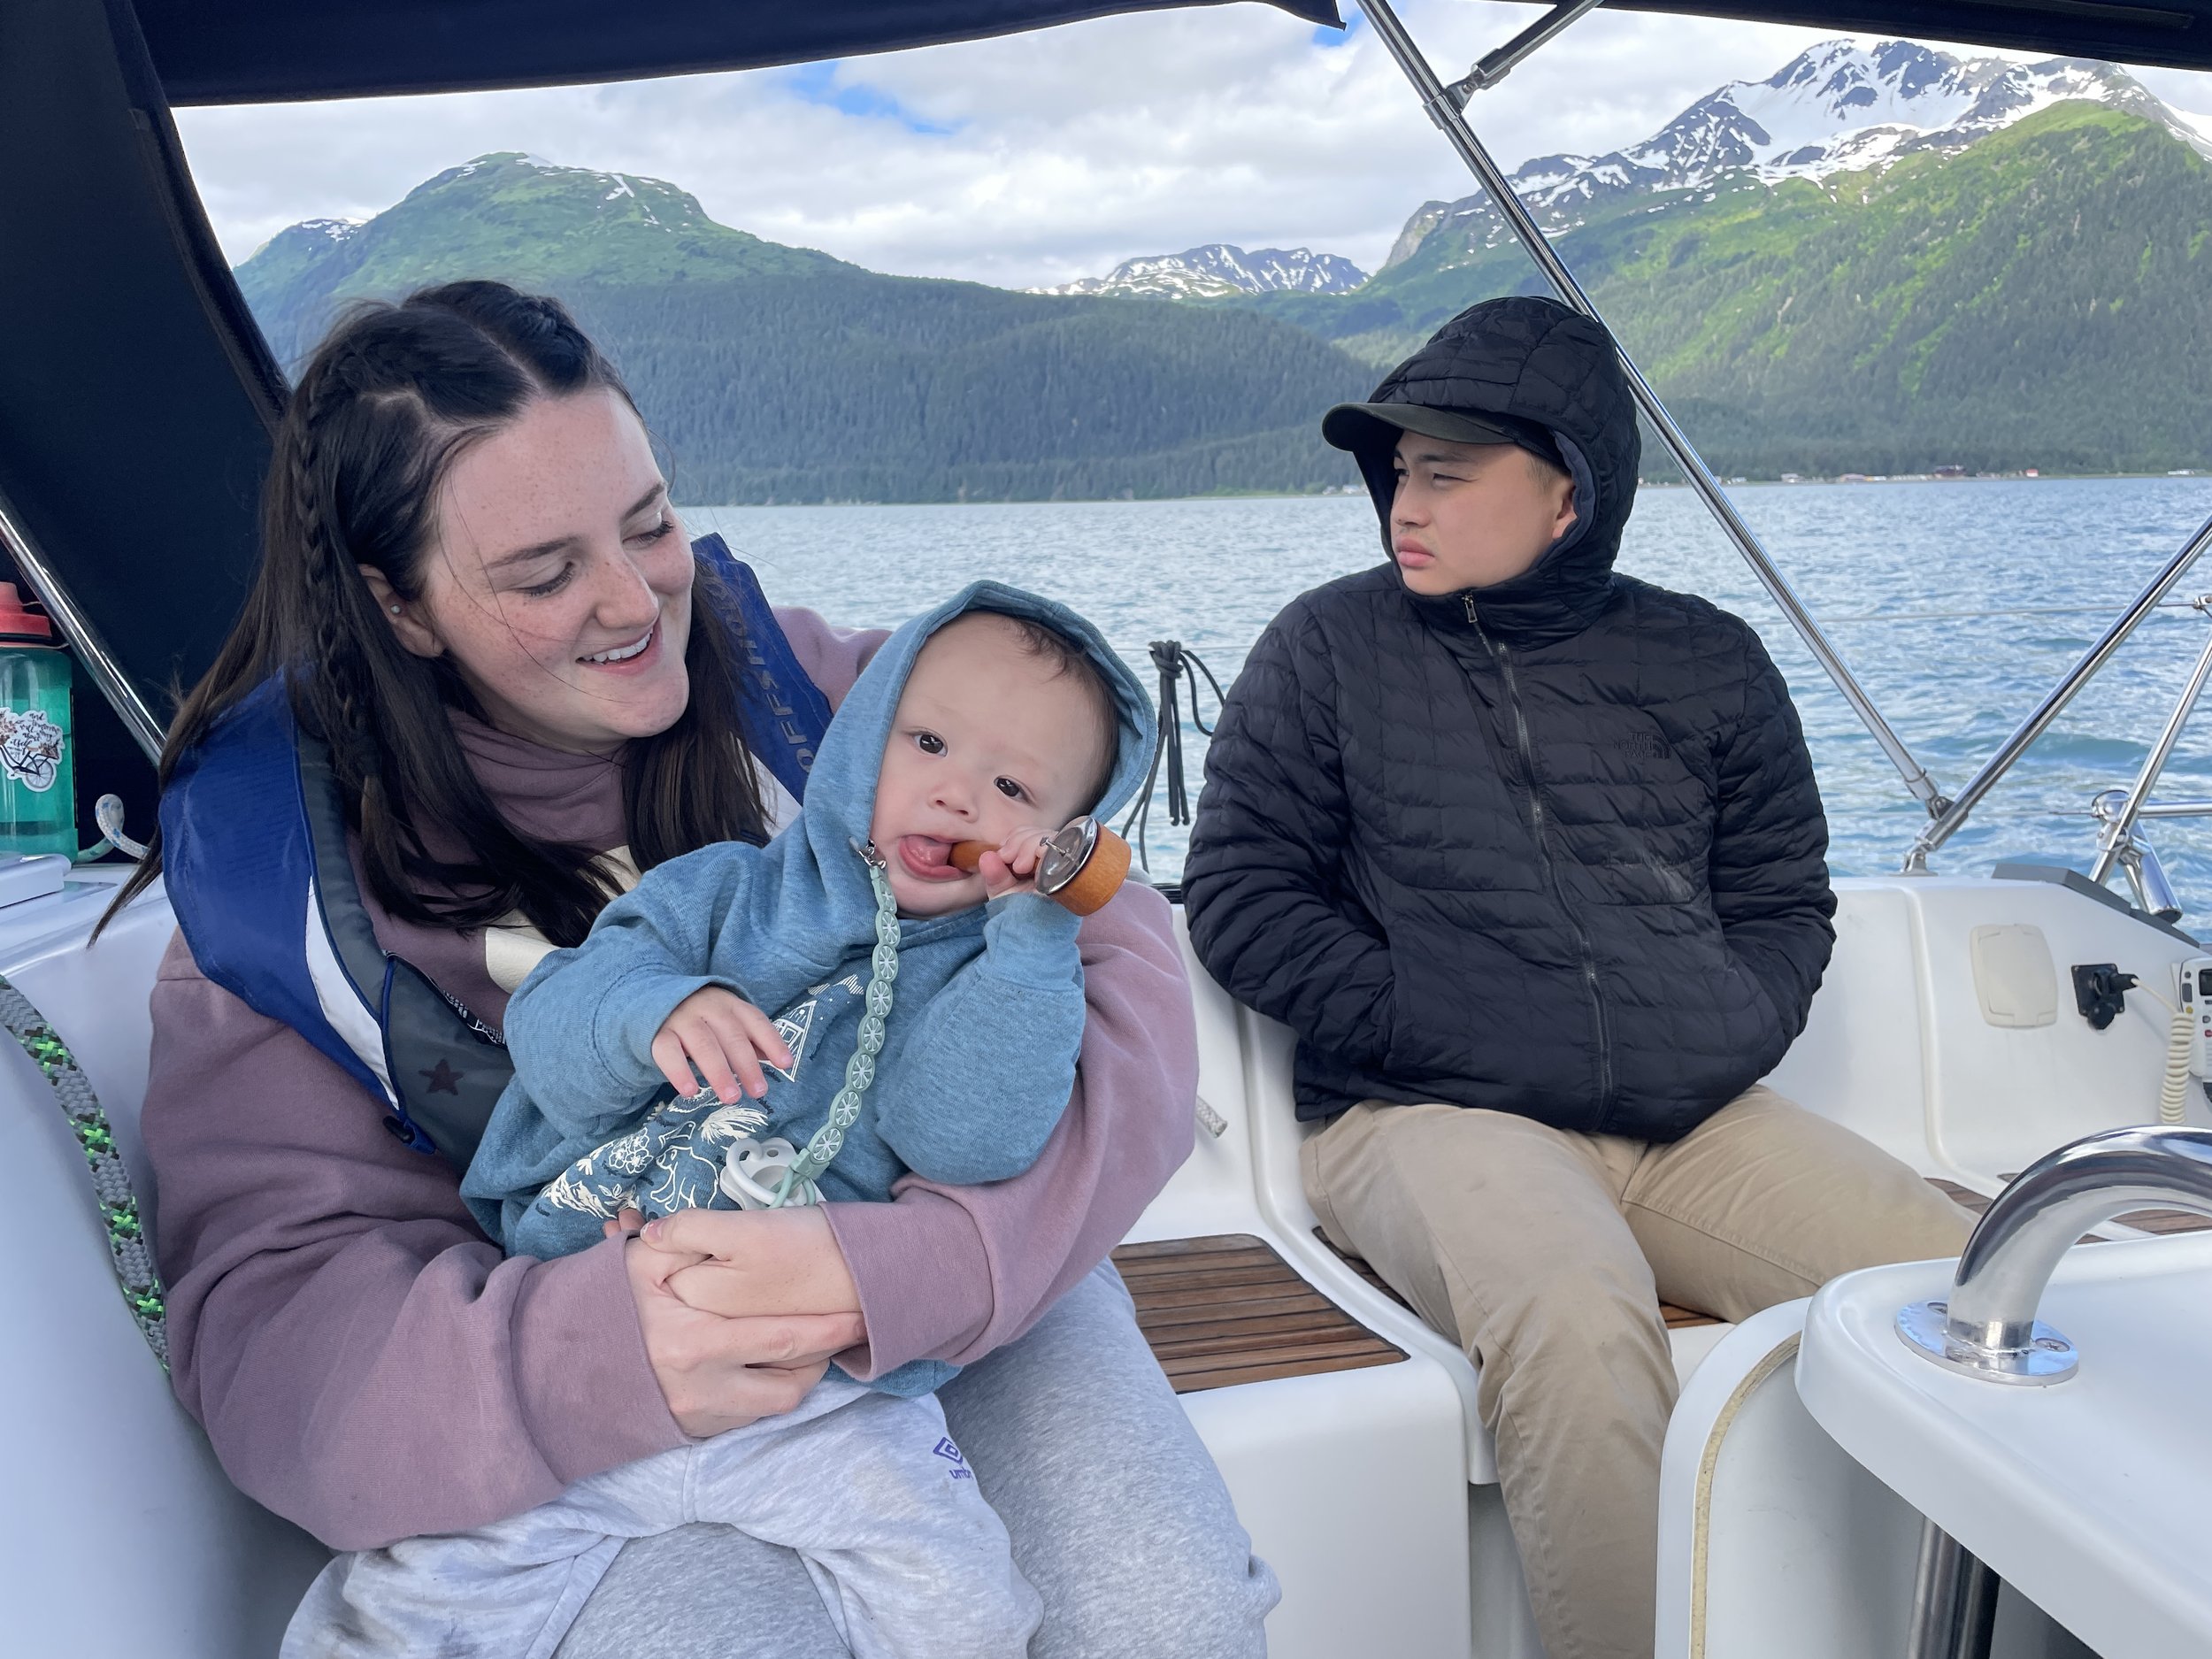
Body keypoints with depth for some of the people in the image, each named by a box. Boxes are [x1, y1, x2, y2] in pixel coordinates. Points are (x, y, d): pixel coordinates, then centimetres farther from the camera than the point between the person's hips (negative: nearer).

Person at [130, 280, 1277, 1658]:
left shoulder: (821, 690, -8)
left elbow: (1115, 954, -16)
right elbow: (271, 1322, -13)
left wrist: (918, 1259, -35)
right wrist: (603, 1351, -35)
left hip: (960, 1278, 1)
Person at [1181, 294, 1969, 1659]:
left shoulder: (1706, 663, 14)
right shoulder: (1330, 647, 6)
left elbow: (1784, 903, 18)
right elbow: (1240, 896, 1)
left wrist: (1724, 1043, -3)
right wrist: (1452, 1031, -10)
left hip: (1687, 1123, 4)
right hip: (1426, 1117, -3)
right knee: (1574, 1316, -34)